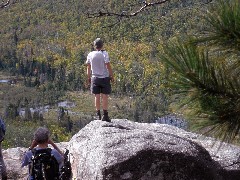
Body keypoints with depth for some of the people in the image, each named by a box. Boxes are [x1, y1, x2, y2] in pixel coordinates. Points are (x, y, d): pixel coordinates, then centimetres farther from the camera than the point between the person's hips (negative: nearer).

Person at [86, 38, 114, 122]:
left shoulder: (90, 54, 1)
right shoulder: (104, 53, -9)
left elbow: (88, 67, 7)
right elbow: (108, 66, -11)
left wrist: (89, 77, 17)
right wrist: (112, 76, -3)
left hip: (95, 78, 3)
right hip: (104, 77, -3)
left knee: (97, 96, 8)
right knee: (105, 96, 0)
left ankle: (98, 115, 11)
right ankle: (105, 115, -2)